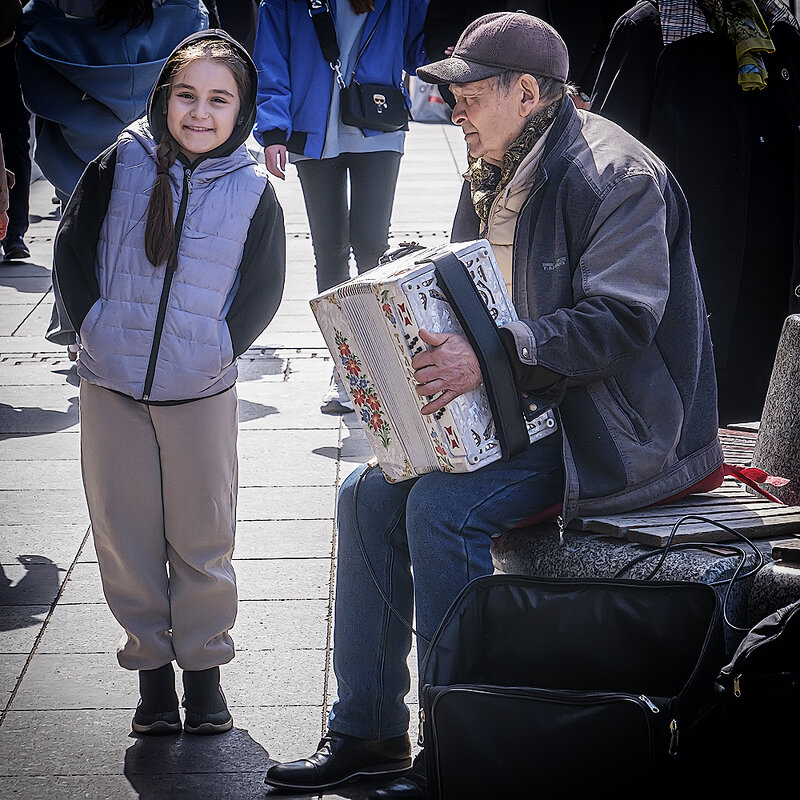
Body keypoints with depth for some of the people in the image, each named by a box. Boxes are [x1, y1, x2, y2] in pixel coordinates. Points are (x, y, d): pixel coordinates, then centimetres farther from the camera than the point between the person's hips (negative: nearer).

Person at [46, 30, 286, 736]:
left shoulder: (253, 191, -3)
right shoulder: (120, 166, -2)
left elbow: (263, 290, 5)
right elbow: (72, 252, 5)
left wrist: (219, 349, -3)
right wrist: (93, 327, -3)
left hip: (202, 393, -1)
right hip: (112, 387, 1)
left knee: (203, 537, 7)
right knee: (125, 533, 7)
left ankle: (203, 662, 22)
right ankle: (151, 664, 21)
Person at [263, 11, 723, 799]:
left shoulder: (614, 176, -17)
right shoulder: (493, 177, 11)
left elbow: (618, 323, -26)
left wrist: (492, 356, -33)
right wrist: (439, 353, -1)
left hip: (607, 424, -9)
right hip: (519, 408, 9)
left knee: (444, 506, -26)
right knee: (369, 495, -3)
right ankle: (366, 730, 6)